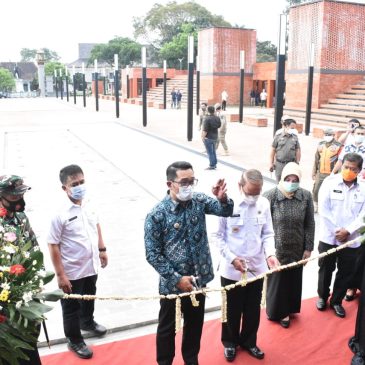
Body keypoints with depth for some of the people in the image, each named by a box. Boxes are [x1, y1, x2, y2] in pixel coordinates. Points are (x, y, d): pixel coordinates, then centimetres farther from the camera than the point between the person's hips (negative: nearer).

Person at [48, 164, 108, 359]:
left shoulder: (89, 204, -7)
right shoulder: (61, 214, -25)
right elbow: (53, 245, -20)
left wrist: (102, 249, 14)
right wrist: (60, 275, -19)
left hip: (91, 265, 6)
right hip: (72, 271, -6)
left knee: (89, 298, 29)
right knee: (71, 307, 15)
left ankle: (88, 322, 55)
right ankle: (74, 341, 36)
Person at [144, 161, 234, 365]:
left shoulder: (199, 201, -5)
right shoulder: (157, 215, -18)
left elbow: (226, 211, -4)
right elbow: (152, 254, -15)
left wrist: (223, 198, -26)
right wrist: (177, 278, -17)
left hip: (199, 279, 4)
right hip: (172, 284, -4)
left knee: (195, 324, 23)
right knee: (167, 328, 16)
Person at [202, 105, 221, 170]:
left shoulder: (207, 119, -21)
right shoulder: (217, 118, 2)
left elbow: (205, 130, -22)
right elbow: (219, 126, 15)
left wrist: (203, 137, -14)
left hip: (208, 137, -7)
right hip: (215, 137, 8)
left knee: (210, 152, 0)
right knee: (213, 151, 19)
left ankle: (212, 166, 4)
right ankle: (214, 164, 26)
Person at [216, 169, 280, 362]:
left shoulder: (264, 204, -7)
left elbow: (268, 234, 1)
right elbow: (219, 237, -10)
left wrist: (270, 254, -15)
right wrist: (232, 258, -19)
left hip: (257, 268, 3)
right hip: (232, 270, -3)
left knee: (253, 310, 20)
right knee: (232, 310, 16)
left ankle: (248, 341, 43)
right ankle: (230, 342, 40)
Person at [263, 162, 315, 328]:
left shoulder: (306, 196, -7)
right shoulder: (270, 196, -16)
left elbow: (310, 224, 1)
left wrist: (308, 248, 2)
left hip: (297, 249, 3)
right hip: (276, 249, -3)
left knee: (293, 281, 18)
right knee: (277, 281, 11)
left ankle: (287, 309, 41)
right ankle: (277, 311, 34)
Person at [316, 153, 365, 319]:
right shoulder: (330, 182, -8)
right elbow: (323, 210, -10)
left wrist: (348, 231, -17)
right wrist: (336, 231, -13)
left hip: (352, 241, 2)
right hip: (328, 238, -1)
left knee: (346, 273, 13)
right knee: (325, 270, 15)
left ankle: (336, 301, 34)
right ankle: (322, 296, 37)